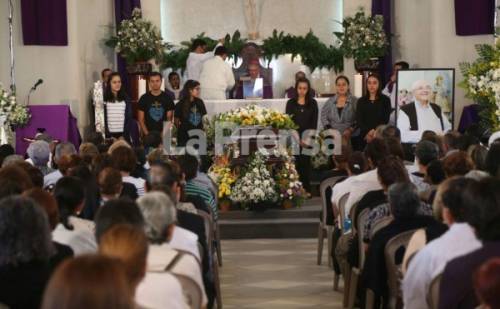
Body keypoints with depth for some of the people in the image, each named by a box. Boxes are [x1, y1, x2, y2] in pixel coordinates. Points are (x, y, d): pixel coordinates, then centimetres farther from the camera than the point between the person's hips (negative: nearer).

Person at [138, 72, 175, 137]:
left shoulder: (167, 98, 6)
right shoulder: (144, 98, 5)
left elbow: (169, 119, 4)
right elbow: (141, 120, 3)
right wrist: (147, 133, -11)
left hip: (163, 135, 0)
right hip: (148, 135, 0)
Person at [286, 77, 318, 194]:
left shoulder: (312, 103, 7)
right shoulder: (291, 103, 5)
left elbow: (314, 123, 3)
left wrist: (307, 139, -8)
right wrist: (298, 140, -9)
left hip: (308, 139, 0)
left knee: (306, 164, -1)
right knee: (296, 164, -4)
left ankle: (306, 190, 3)